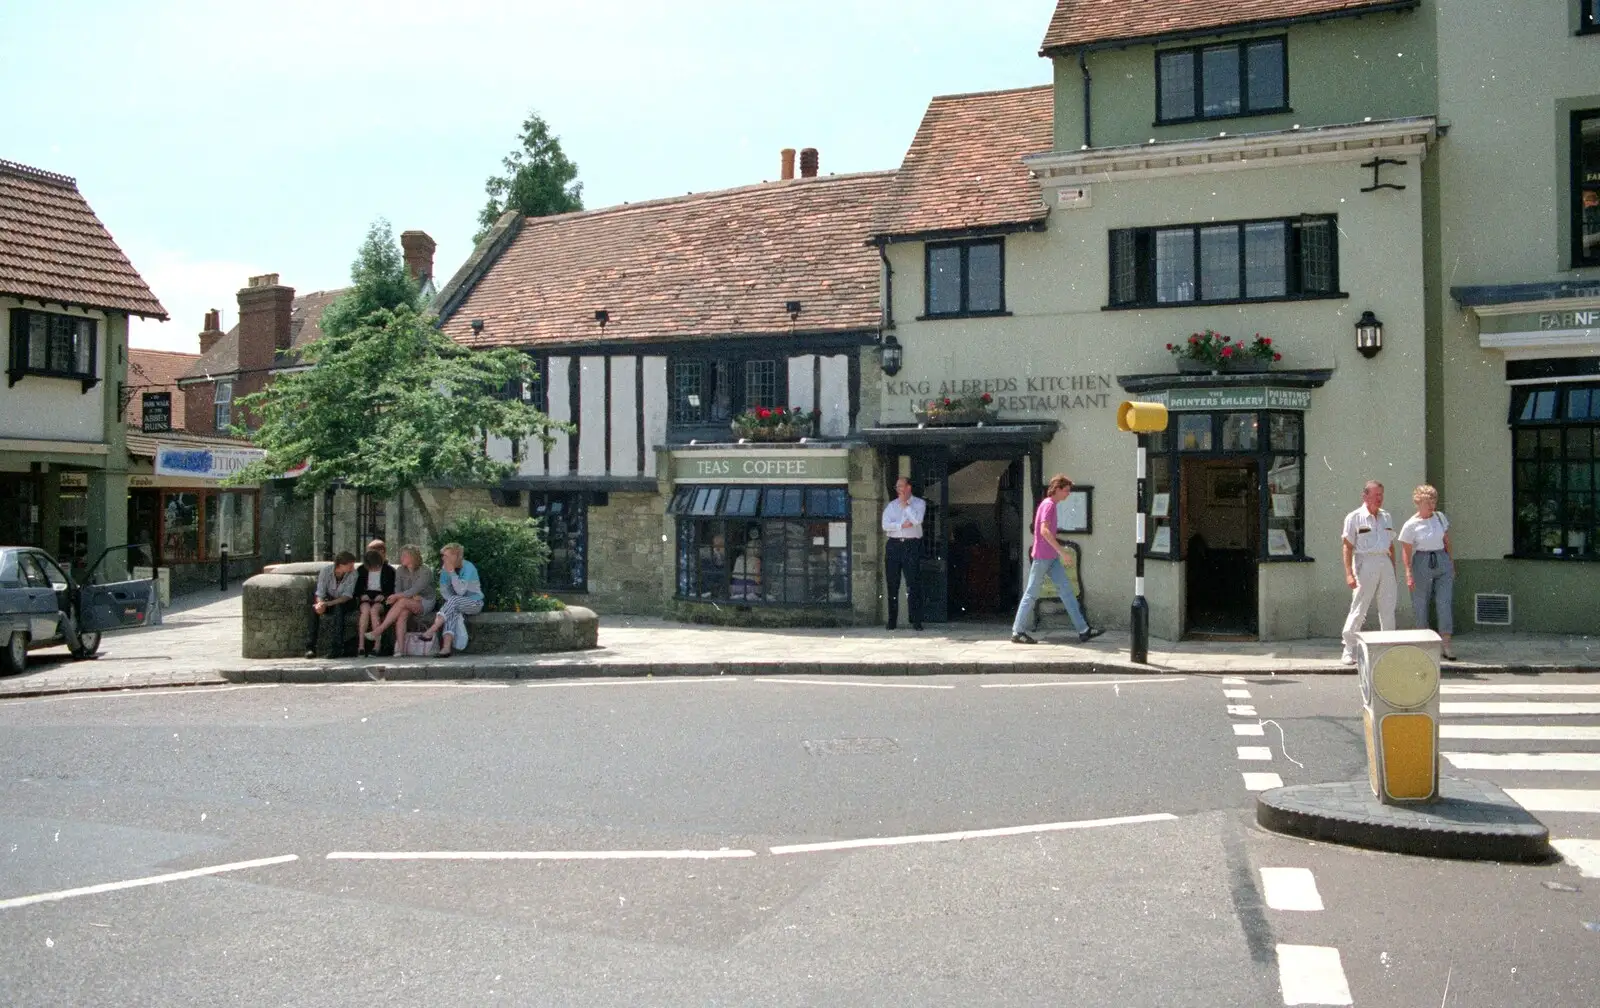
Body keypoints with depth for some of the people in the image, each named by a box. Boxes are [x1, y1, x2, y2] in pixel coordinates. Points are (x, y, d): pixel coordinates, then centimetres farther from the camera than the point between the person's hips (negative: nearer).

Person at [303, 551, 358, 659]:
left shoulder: (352, 574, -15)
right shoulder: (326, 571, -12)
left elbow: (347, 595, -22)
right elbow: (320, 593, -16)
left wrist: (329, 603, -36)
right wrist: (320, 603, -40)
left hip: (343, 603, -2)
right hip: (328, 603, 2)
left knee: (338, 607, -36)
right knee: (315, 608, -30)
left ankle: (338, 648, -35)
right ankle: (310, 647, -27)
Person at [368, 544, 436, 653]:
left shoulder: (425, 571, -9)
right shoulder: (400, 570, 9)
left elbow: (415, 590, -21)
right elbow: (397, 589, 1)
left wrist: (397, 596, -32)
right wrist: (412, 596, -19)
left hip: (425, 604, -4)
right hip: (408, 604, 4)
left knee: (402, 602, -33)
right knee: (402, 613, -32)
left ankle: (378, 631, -36)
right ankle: (399, 647, -43)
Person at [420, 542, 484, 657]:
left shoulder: (468, 567, -18)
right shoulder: (445, 568, 0)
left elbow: (460, 591, -25)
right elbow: (443, 590, 1)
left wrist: (452, 572, -29)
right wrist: (451, 604, -17)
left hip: (475, 603, -4)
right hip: (457, 605, 4)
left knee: (453, 600, -33)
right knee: (452, 611, -31)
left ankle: (432, 631, -37)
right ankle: (447, 647, -46)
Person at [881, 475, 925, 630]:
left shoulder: (919, 503, 7)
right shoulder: (892, 505, 13)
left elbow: (917, 520, -12)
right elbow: (885, 525, 0)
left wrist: (905, 505, -6)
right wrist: (902, 525, -10)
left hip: (912, 545, -3)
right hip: (893, 545, 3)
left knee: (914, 584, -6)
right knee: (892, 585, 3)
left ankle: (916, 621, -4)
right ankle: (892, 621, 9)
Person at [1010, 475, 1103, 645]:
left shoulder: (1052, 505, 17)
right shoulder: (1048, 505, -13)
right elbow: (1044, 530, -25)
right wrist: (1062, 551, -26)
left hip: (1052, 558, 9)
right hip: (1043, 557, -9)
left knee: (1067, 590, 3)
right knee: (1031, 594, -3)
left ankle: (1083, 630, 1)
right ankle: (1017, 632, 3)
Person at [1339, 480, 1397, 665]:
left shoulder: (1386, 516, 15)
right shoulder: (1354, 518, -3)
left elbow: (1391, 545, 19)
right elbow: (1348, 547, -7)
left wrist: (1393, 570, 14)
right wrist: (1349, 573, -14)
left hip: (1385, 563, 6)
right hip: (1365, 563, -6)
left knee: (1388, 608, 7)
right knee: (1358, 609, -5)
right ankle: (1349, 650, 1)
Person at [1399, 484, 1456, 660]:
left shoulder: (1440, 517, 6)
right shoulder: (1410, 525, -8)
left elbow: (1446, 541, 15)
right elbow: (1406, 551, -7)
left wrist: (1451, 562, 16)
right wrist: (1409, 574, -13)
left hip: (1443, 562, 3)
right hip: (1422, 564, -3)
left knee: (1444, 603, -4)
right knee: (1420, 605, 3)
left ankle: (1445, 646, -2)